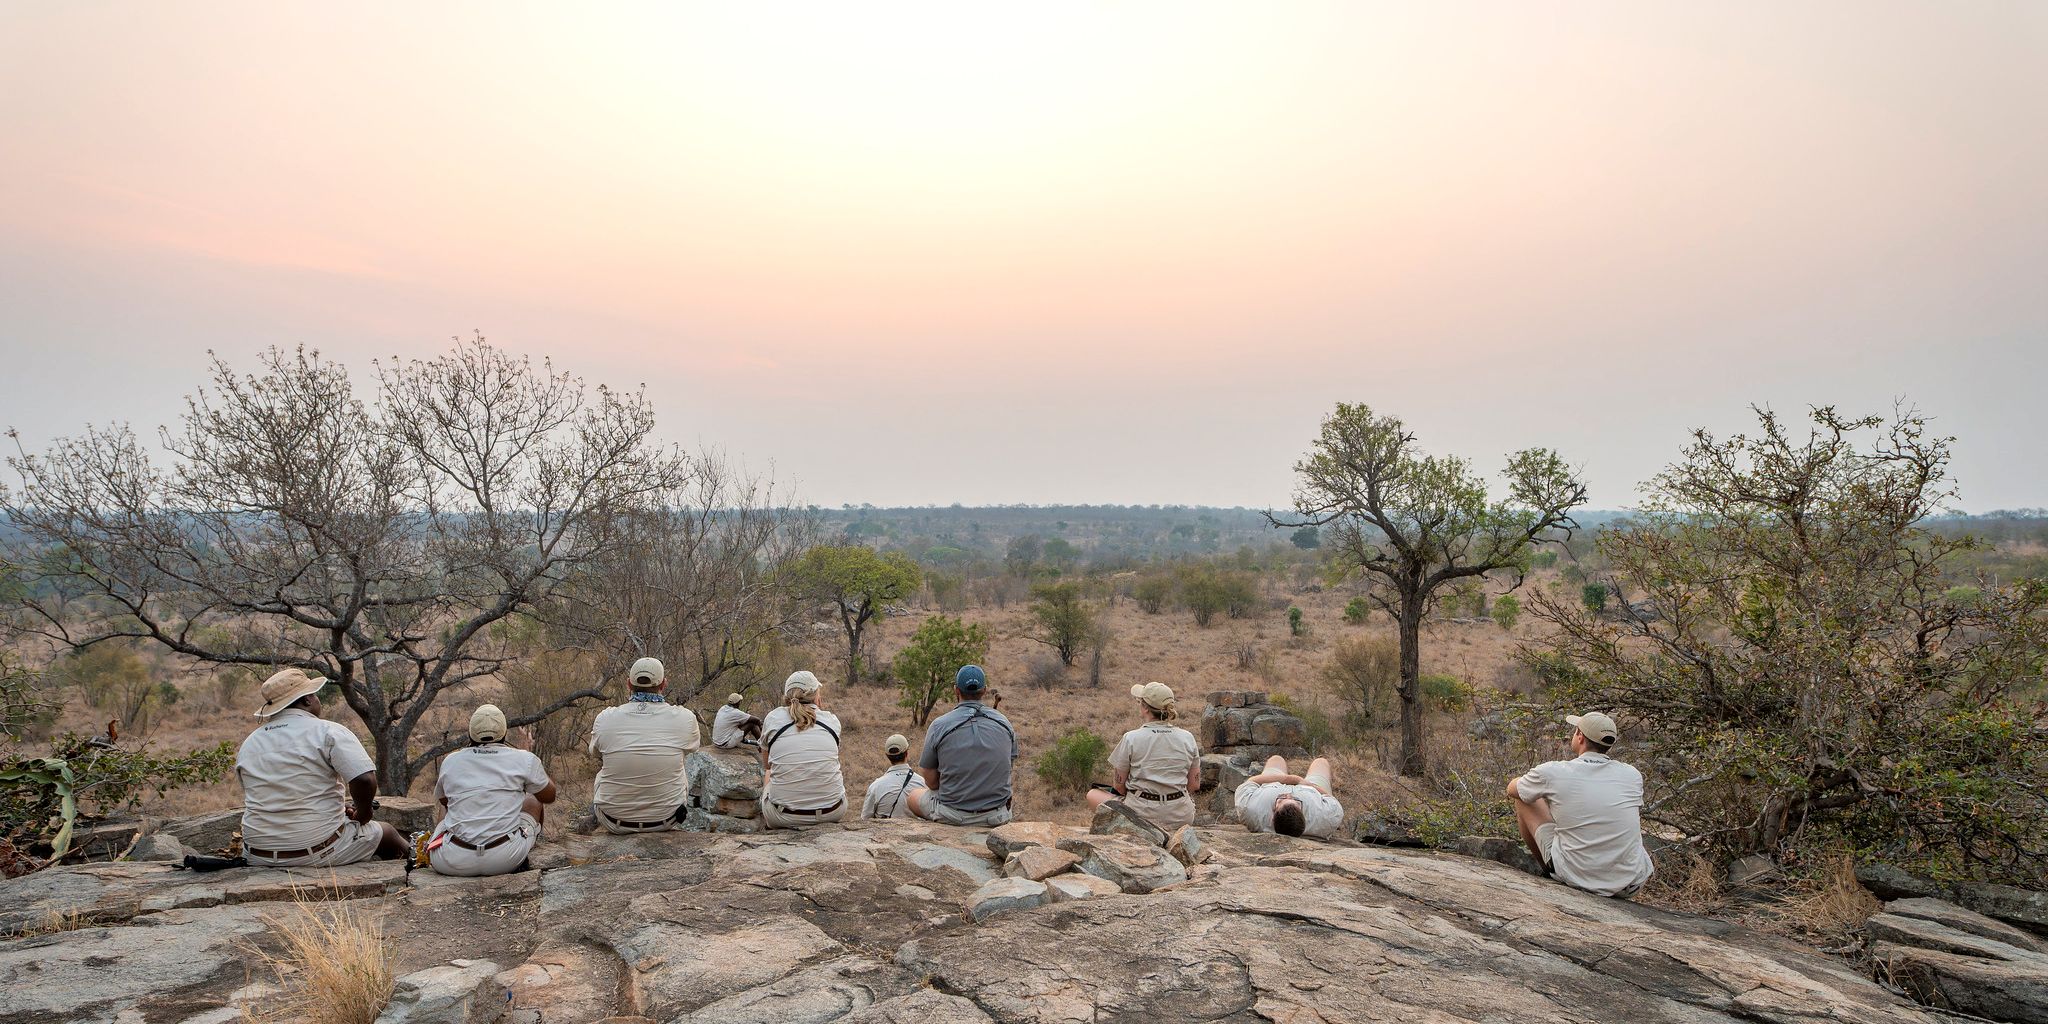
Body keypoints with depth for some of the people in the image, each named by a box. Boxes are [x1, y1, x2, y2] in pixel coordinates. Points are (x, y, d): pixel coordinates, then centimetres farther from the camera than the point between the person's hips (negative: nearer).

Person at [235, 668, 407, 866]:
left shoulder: (248, 744, 7)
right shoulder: (328, 731, -13)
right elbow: (365, 780, -25)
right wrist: (363, 812, -4)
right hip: (320, 852, -6)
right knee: (386, 834, 20)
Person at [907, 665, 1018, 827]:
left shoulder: (939, 725, -11)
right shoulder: (1004, 723, -2)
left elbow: (931, 782, -5)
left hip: (953, 816, -3)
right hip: (997, 816, 3)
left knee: (914, 796, 28)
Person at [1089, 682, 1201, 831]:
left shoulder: (1131, 738, -10)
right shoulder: (1188, 738, 0)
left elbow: (1119, 785, -3)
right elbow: (1194, 785, 5)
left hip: (1143, 815, -4)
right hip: (1181, 817, 4)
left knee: (1093, 794, 20)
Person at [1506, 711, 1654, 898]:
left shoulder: (1553, 772, -11)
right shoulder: (1632, 775, -1)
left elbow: (1512, 790, 11)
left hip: (1574, 877, -4)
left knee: (1523, 797, 14)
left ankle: (1547, 872, 28)